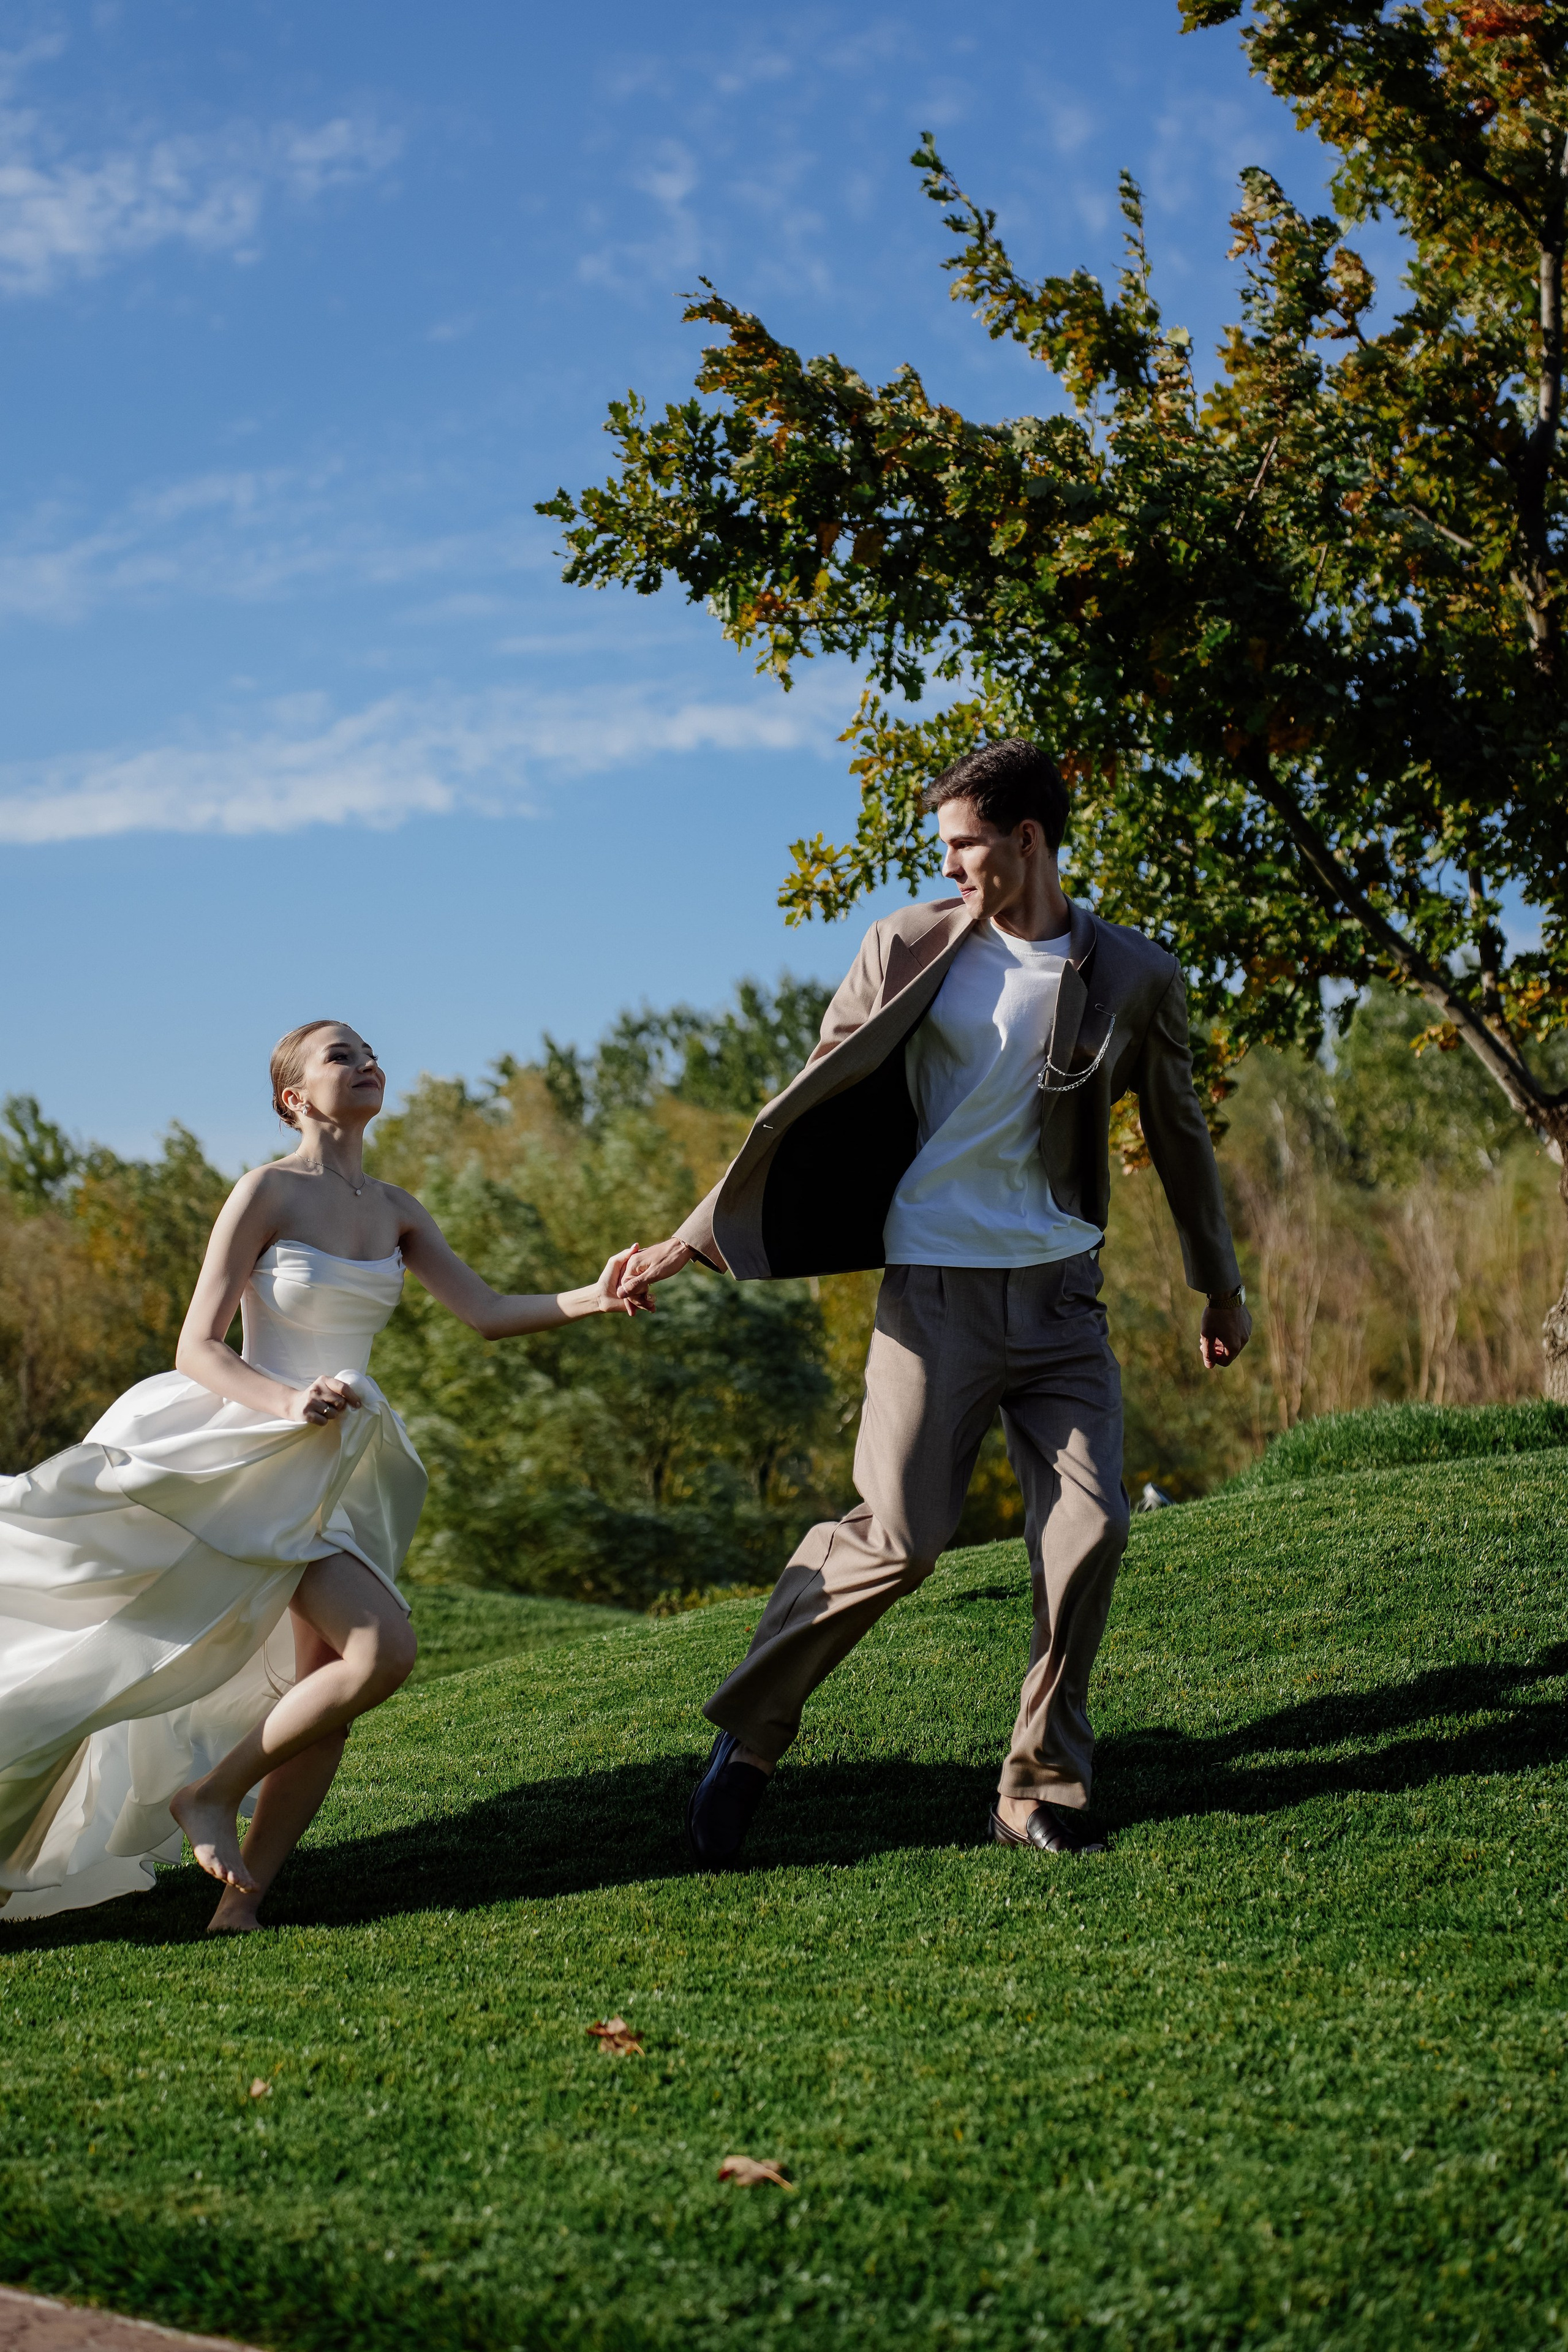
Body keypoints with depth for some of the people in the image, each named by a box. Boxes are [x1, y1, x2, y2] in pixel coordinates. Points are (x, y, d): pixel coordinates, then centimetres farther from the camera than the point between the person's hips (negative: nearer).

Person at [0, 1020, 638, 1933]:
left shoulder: (395, 1211, 10)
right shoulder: (266, 1193, -8)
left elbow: (486, 1311, 4)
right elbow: (196, 1349, -10)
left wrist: (591, 1300, -13)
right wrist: (290, 1402, -27)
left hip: (341, 1472, 7)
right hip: (252, 1458, -7)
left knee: (326, 1697, 0)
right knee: (384, 1651, -22)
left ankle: (242, 1899, 8)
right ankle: (212, 1791, -4)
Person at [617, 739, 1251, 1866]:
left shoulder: (1134, 978, 3)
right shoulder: (910, 946, 0)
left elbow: (1180, 1135, 16)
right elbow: (818, 1099, 4)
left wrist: (1223, 1285, 23)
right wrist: (699, 1233, 2)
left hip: (1062, 1293, 2)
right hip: (936, 1286, -2)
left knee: (1091, 1529, -7)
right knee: (897, 1538, -7)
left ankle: (1043, 1789, 8)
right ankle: (750, 1732, 13)